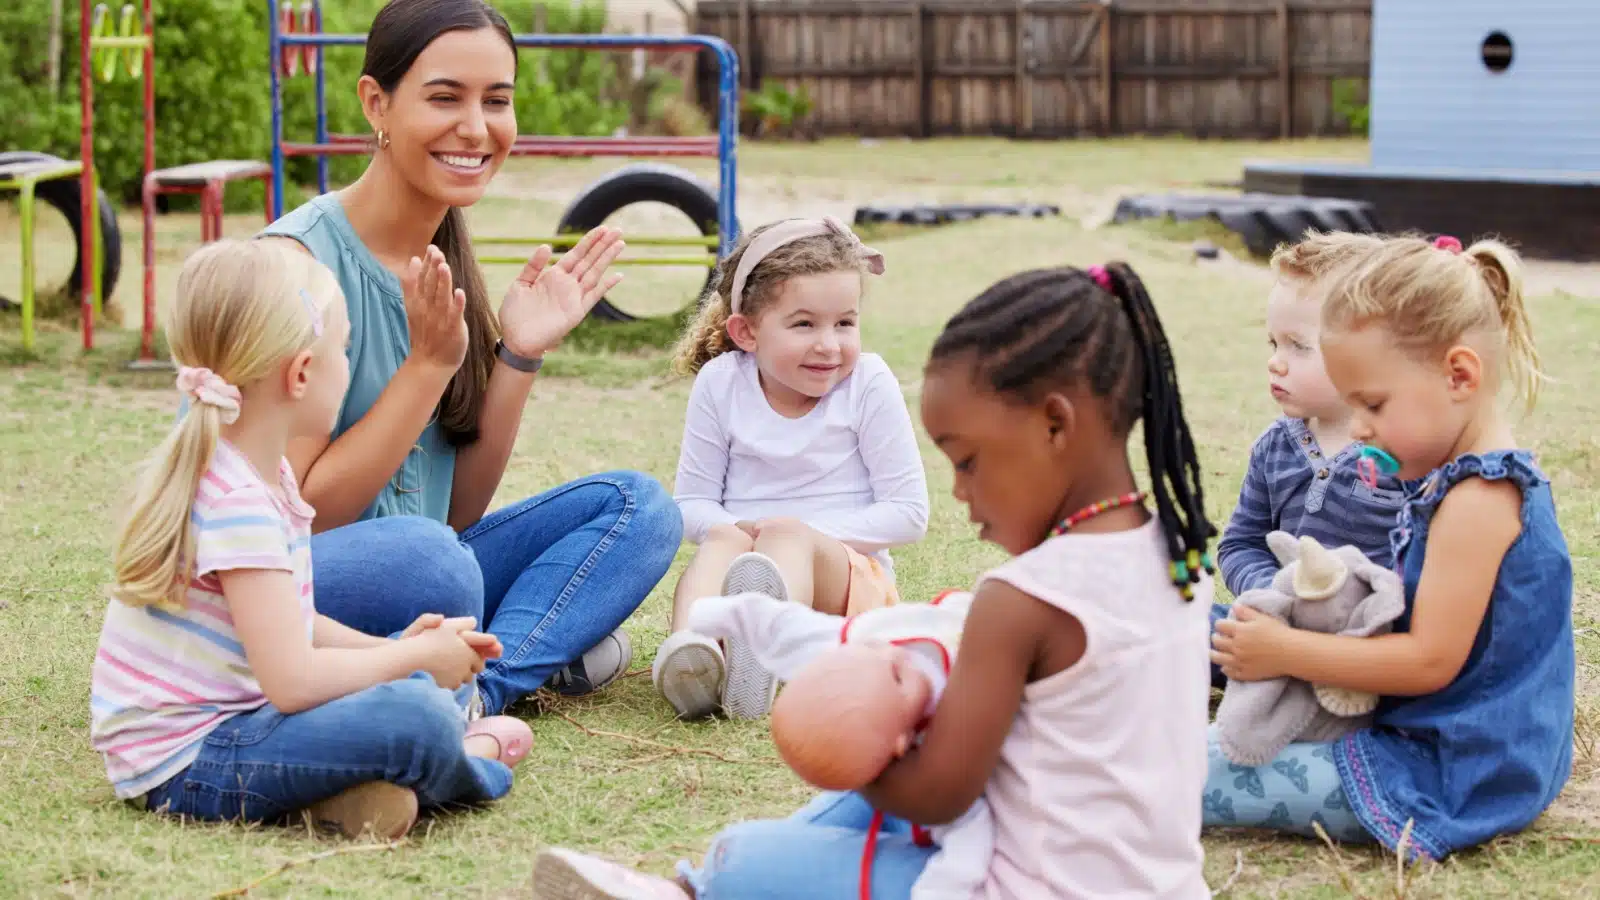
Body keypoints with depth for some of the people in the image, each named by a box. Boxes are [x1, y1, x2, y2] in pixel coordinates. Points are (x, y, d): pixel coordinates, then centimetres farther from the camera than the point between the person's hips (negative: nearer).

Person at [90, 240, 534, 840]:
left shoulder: (263, 472, 9)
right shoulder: (239, 505, -24)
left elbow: (285, 624, 18)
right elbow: (292, 681, -27)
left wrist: (388, 649, 4)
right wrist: (418, 656, -13)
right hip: (185, 765, -11)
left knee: (416, 679, 21)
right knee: (420, 720, -28)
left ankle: (344, 790, -4)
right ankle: (473, 758, 4)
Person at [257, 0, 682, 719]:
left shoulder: (445, 259, 7)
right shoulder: (300, 258, -16)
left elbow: (459, 510, 7)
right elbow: (300, 516, -17)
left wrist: (520, 354, -4)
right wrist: (429, 363, -19)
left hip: (414, 577, 8)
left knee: (636, 505, -1)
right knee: (419, 552, -38)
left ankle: (480, 688, -16)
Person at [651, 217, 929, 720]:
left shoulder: (868, 384, -3)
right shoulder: (720, 383, 2)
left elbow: (908, 513, -3)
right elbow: (692, 500, 8)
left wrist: (803, 534, -14)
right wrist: (735, 529, -16)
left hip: (853, 576, -2)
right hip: (741, 565, 2)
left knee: (787, 533, -33)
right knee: (724, 540, -31)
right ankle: (689, 646, -65)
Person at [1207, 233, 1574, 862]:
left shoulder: (1477, 501, -23)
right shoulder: (1484, 477, 10)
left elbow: (1431, 659, -24)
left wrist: (1287, 652, -20)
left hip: (1455, 777, -11)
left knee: (1213, 779, -13)